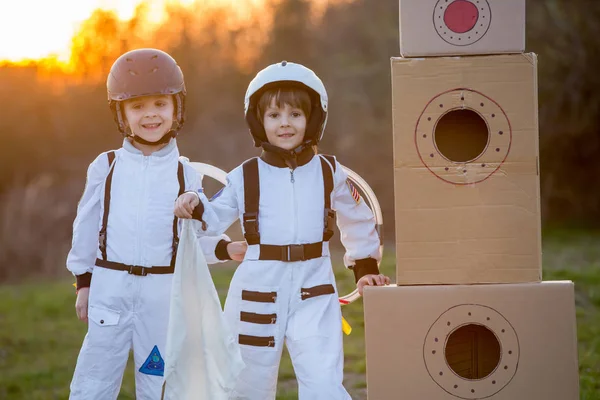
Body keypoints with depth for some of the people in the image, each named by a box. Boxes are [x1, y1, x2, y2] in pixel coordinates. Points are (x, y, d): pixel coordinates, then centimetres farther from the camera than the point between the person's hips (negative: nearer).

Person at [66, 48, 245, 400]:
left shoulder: (185, 175, 1)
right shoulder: (106, 167, 1)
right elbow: (87, 226, 8)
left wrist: (225, 249, -15)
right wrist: (84, 282, 9)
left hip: (162, 292, 0)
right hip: (110, 288, 0)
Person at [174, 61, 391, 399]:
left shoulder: (330, 173, 4)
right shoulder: (245, 177, 1)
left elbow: (359, 221, 17)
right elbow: (216, 219, 5)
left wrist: (366, 268, 19)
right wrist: (196, 207, -15)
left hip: (314, 293, -1)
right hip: (258, 289, 1)